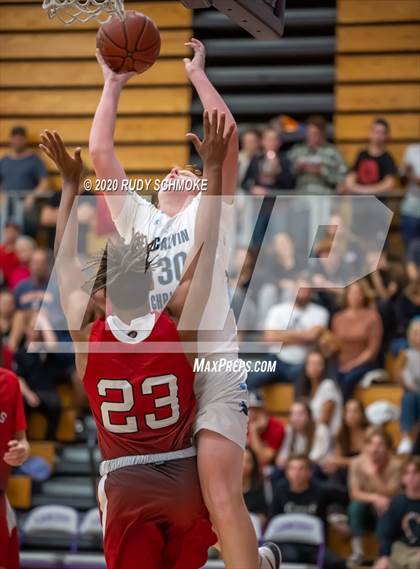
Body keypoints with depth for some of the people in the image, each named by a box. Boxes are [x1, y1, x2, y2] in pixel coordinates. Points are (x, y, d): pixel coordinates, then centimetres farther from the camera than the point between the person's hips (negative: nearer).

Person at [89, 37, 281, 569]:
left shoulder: (208, 213, 13)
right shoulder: (138, 218, 22)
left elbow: (228, 144, 3)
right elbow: (100, 155, 17)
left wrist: (198, 75, 8)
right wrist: (112, 85, 19)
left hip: (212, 366, -4)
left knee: (222, 498, -17)